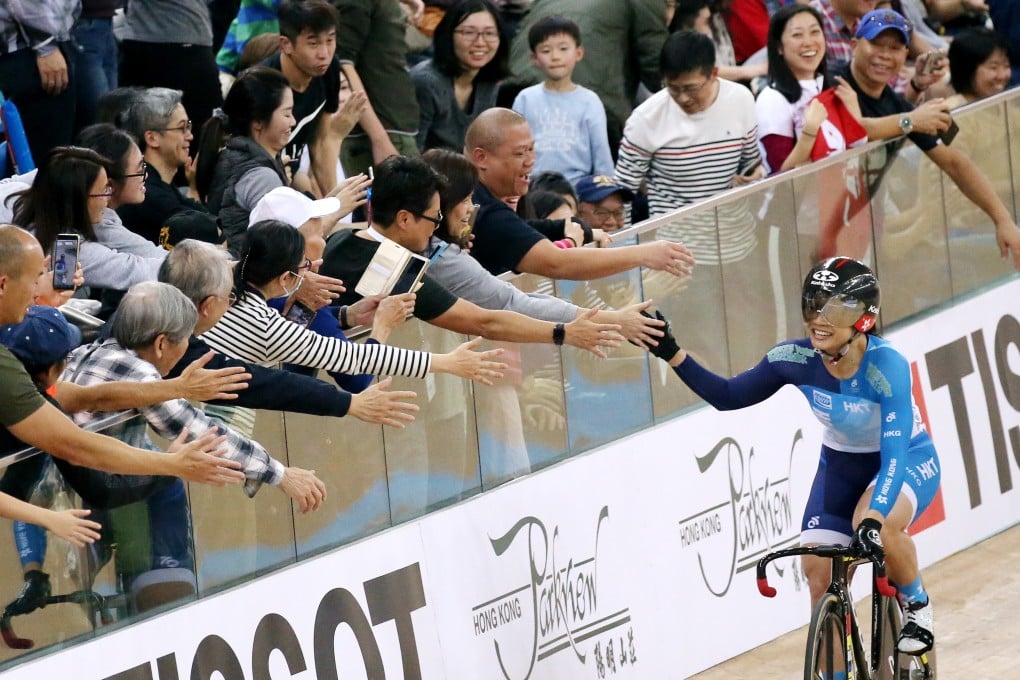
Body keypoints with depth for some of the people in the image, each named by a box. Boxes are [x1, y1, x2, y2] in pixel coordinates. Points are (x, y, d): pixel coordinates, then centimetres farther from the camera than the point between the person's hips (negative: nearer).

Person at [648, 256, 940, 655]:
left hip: (908, 460, -4)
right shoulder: (796, 359, -20)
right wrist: (671, 354, -24)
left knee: (878, 527, -34)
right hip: (841, 464, 5)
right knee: (819, 572, -9)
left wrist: (873, 518, -53)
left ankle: (916, 604, -5)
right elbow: (727, 396, -11)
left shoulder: (886, 366, -32)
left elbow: (894, 453, -38)